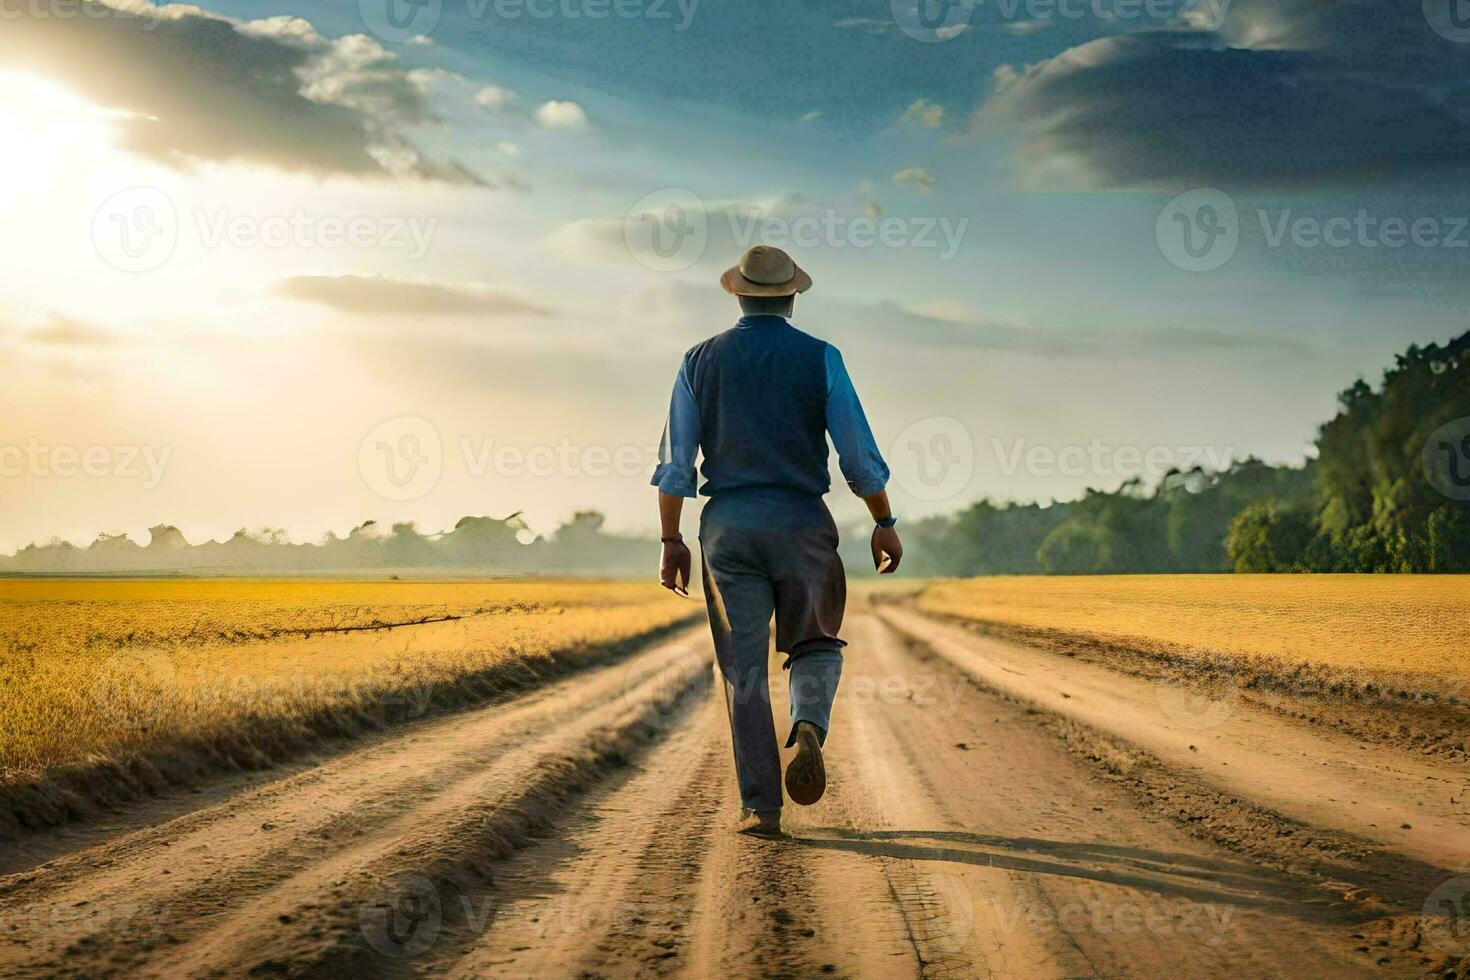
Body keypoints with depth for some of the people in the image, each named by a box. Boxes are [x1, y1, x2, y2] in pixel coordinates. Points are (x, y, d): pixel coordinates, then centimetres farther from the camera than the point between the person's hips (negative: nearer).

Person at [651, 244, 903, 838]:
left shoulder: (700, 361, 4)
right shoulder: (819, 358, -2)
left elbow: (674, 463, 2)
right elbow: (859, 454, -4)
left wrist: (671, 541, 8)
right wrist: (884, 523, 7)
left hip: (727, 528, 1)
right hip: (801, 524, -1)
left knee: (744, 671, 7)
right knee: (815, 647, 18)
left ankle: (760, 807, 3)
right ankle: (808, 728, -12)